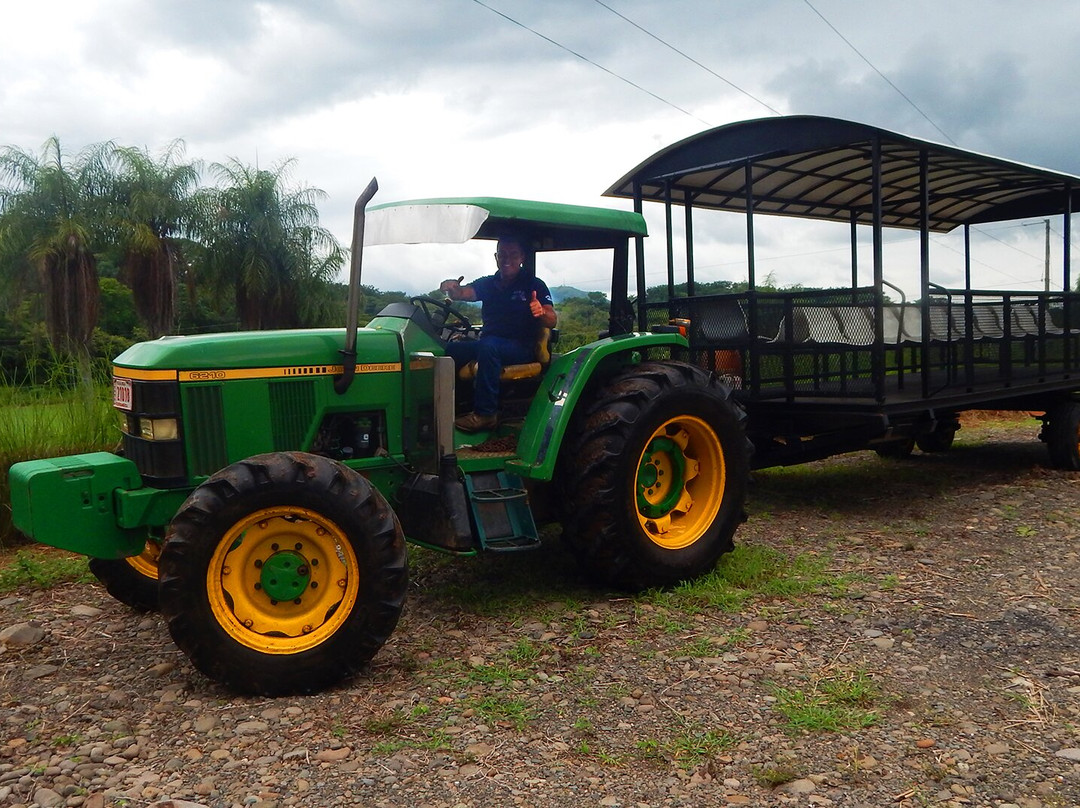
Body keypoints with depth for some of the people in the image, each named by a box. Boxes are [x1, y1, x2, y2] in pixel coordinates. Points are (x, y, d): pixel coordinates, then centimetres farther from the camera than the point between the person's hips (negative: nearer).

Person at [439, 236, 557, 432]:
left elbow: (552, 321, -9)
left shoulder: (534, 285, 2)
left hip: (522, 348, -5)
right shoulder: (488, 284, 14)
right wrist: (452, 288, -30)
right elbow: (464, 292, -6)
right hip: (489, 342, 5)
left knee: (488, 346, -36)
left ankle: (485, 413, -34)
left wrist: (542, 312, -33)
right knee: (449, 348, -17)